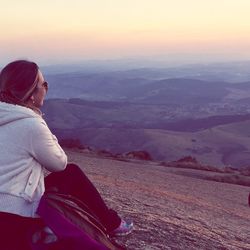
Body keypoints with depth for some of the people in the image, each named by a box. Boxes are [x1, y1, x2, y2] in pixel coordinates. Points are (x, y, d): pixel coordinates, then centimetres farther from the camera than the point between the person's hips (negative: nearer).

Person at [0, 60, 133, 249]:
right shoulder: (31, 124, -20)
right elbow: (60, 163, -5)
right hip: (16, 216, -8)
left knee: (67, 173, 20)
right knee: (73, 173, 8)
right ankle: (111, 224, 24)